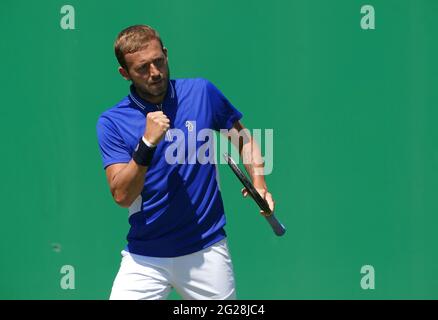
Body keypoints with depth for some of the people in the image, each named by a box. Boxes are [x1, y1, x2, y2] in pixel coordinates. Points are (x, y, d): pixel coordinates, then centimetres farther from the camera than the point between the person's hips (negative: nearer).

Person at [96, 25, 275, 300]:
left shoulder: (202, 92, 1)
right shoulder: (112, 122, -4)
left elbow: (244, 139, 14)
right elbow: (122, 196, -13)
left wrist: (259, 184, -2)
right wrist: (147, 142, -24)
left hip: (207, 250, 1)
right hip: (144, 259, -1)